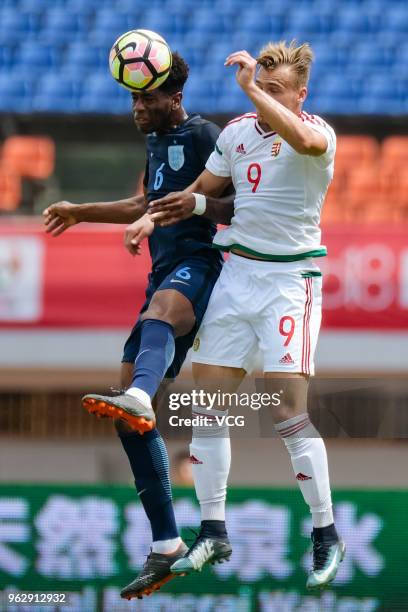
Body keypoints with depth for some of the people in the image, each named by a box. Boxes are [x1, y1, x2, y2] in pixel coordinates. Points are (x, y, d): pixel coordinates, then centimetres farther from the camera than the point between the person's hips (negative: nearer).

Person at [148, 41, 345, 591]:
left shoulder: (318, 131, -10)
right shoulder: (237, 132, 9)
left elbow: (302, 140, -36)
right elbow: (202, 191, 24)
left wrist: (251, 89, -36)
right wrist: (184, 204, 6)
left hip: (291, 277, -6)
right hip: (235, 271, 6)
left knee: (290, 408, -14)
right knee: (208, 400, 2)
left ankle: (326, 535, -3)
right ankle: (213, 533, 13)